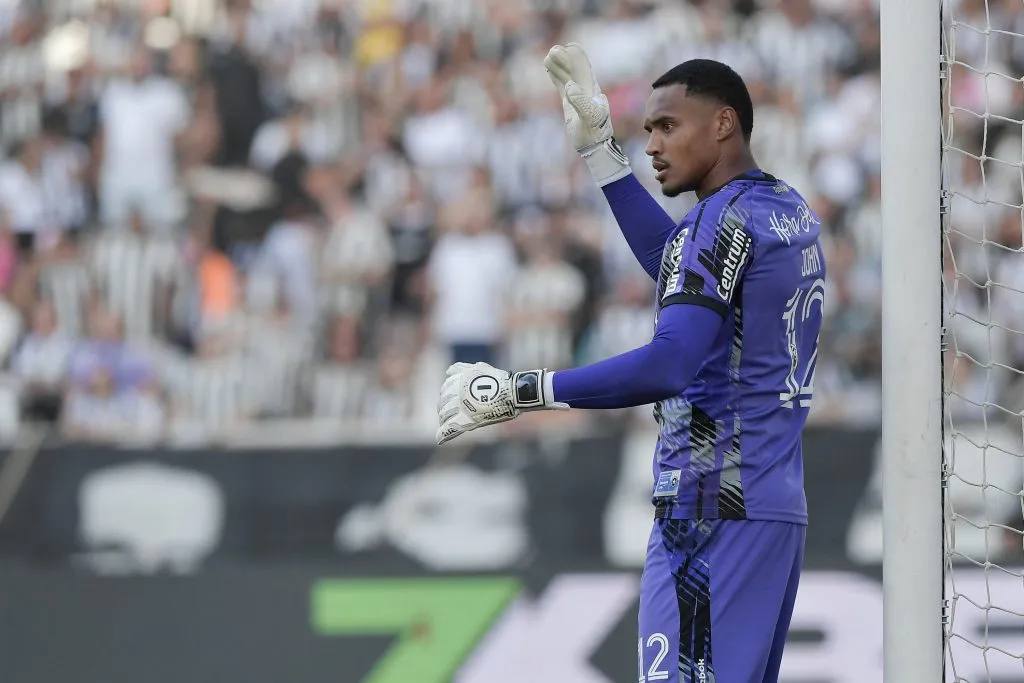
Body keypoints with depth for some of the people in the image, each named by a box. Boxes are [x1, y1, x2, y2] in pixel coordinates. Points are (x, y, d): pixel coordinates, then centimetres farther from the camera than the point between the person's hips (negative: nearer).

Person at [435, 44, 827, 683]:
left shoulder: (726, 219, -13)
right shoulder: (793, 212, 14)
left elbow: (668, 366, -24)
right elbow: (678, 264, 29)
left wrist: (516, 391, -25)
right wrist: (601, 146, 28)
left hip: (713, 511, -9)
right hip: (779, 505, 9)